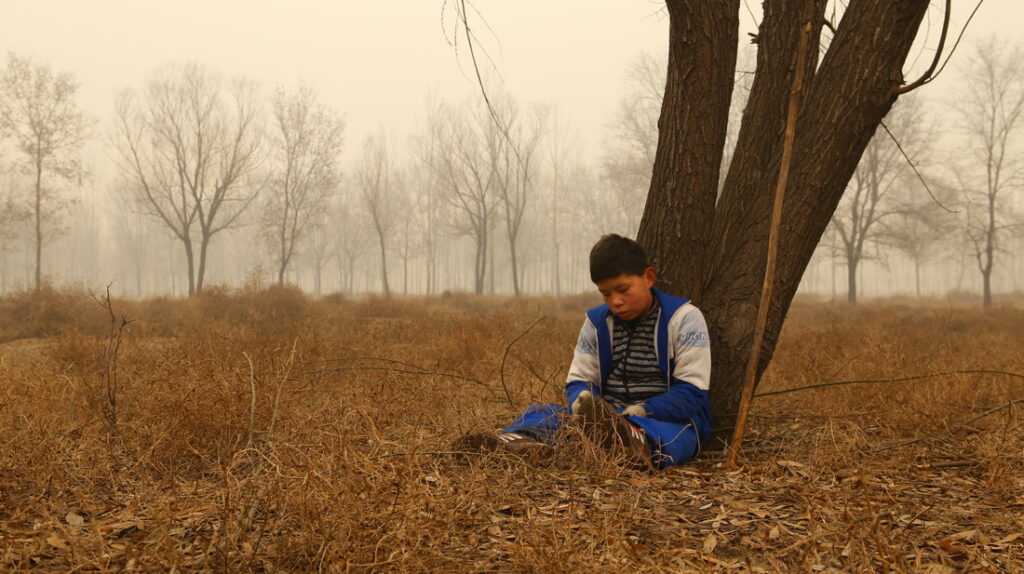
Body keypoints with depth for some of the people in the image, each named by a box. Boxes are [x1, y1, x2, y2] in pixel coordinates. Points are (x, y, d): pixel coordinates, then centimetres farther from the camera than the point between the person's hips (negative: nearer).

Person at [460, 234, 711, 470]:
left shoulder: (684, 318, -5)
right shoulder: (596, 322, 9)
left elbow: (691, 393, -9)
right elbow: (578, 381, 9)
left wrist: (643, 410, -26)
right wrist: (582, 399, -17)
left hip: (670, 417, -4)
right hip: (608, 414, 5)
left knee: (662, 433, -41)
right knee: (542, 413, -19)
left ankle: (636, 443, -75)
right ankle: (523, 440, -54)